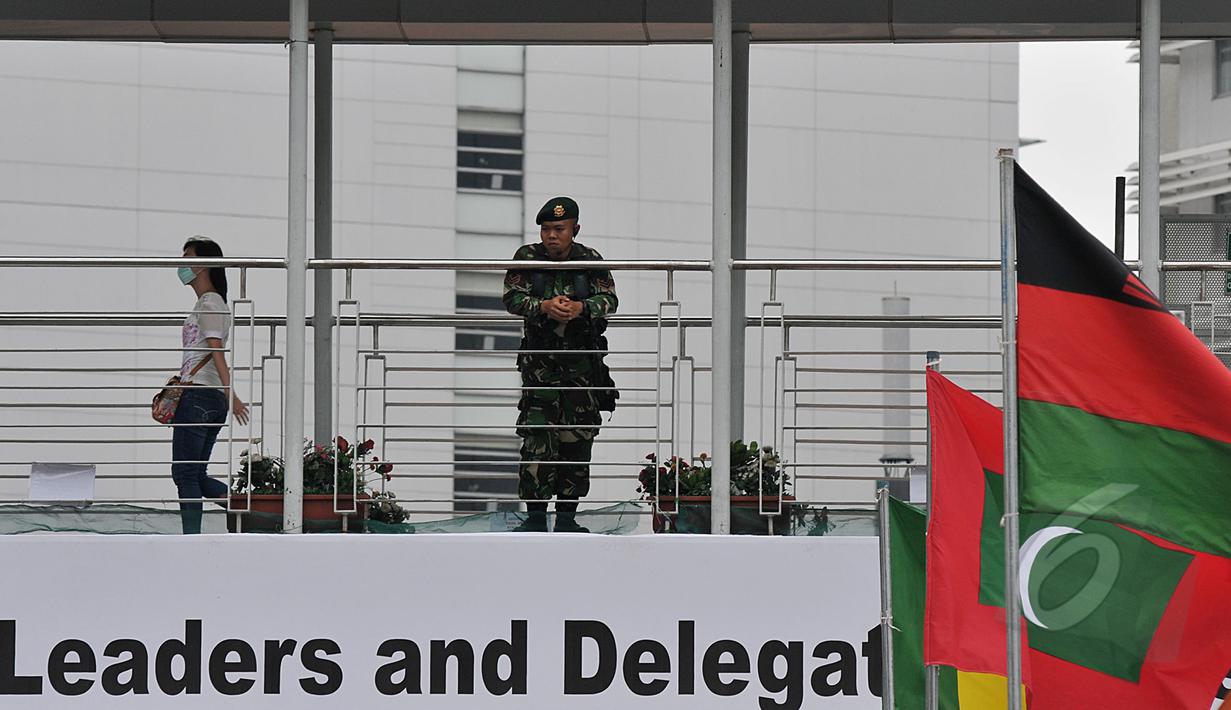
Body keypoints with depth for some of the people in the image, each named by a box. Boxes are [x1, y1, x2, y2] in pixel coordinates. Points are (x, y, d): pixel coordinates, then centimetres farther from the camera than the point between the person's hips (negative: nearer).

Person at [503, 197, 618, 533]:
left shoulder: (591, 260, 2)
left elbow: (609, 300, -7)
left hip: (583, 362, 2)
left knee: (578, 436, 3)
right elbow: (512, 297, -9)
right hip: (540, 360, -1)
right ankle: (535, 514, -7)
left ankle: (567, 515, 11)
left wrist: (581, 308, -27)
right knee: (537, 436, -9)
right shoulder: (527, 257, -1)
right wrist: (544, 307, -27)